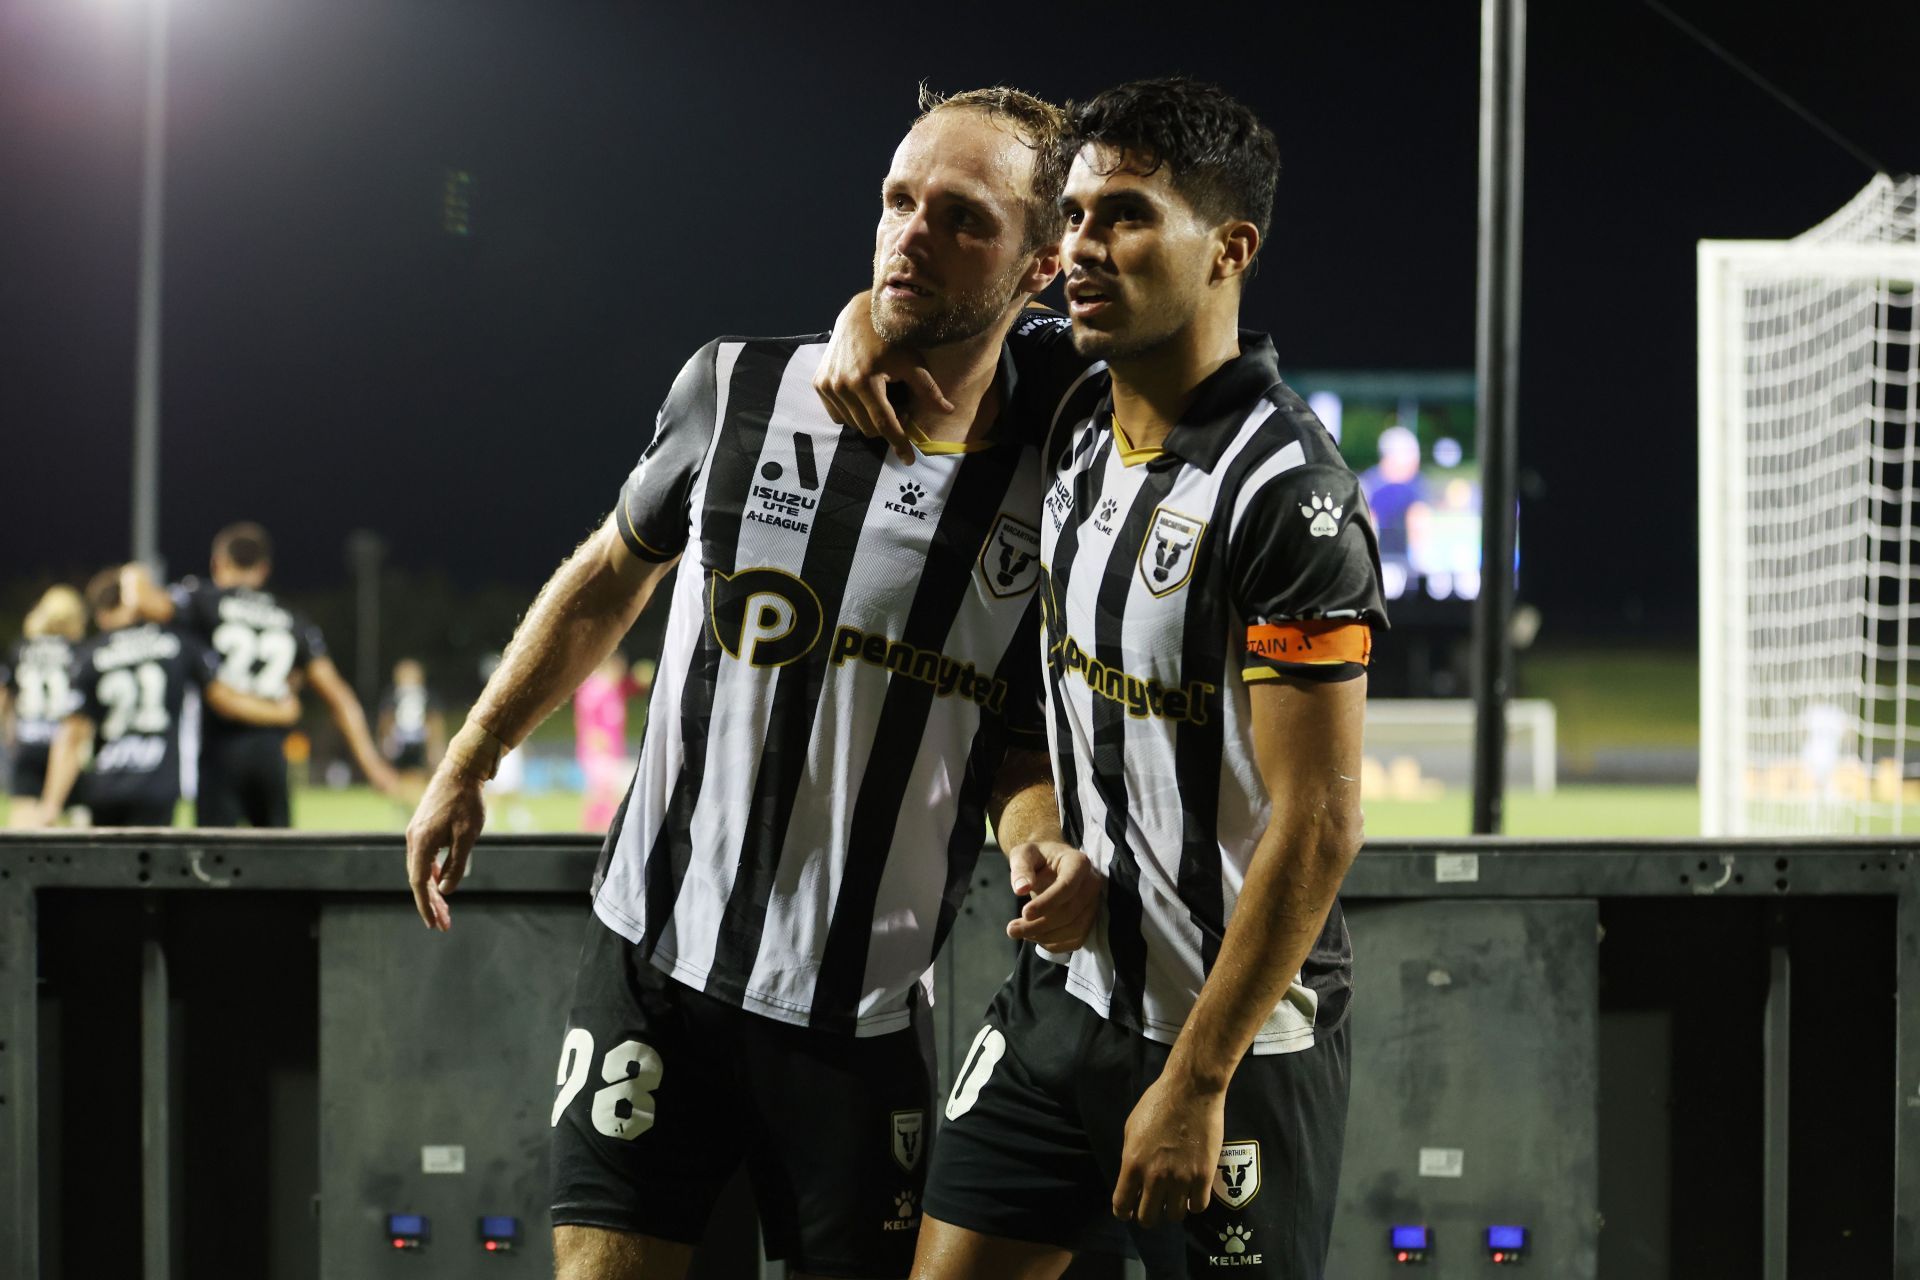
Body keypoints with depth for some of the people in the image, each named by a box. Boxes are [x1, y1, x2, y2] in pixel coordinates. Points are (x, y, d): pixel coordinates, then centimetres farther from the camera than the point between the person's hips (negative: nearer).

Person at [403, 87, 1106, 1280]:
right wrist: (467, 766, 19)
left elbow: (1033, 738, 6)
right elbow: (612, 576, 16)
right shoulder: (739, 390, -2)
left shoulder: (1055, 488, -5)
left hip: (865, 1014, 0)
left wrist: (1056, 860, -16)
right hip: (657, 961, 0)